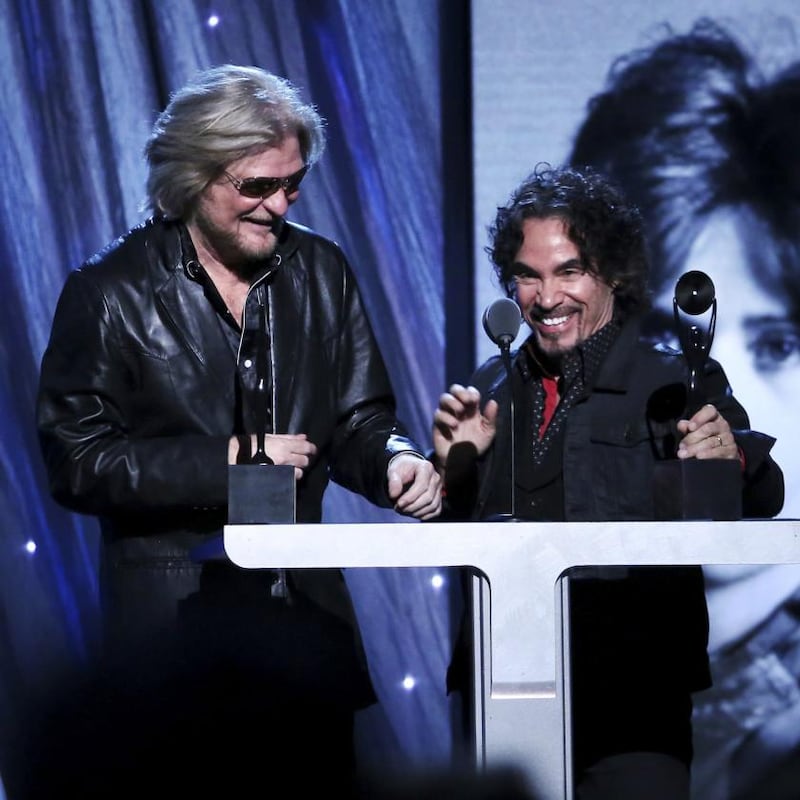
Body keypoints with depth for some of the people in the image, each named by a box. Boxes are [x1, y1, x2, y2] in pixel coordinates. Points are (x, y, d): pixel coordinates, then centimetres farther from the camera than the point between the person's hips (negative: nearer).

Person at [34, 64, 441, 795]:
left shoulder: (321, 270, 6)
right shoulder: (111, 292, -6)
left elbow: (357, 420, 10)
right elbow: (76, 461, -11)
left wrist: (395, 461, -13)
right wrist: (230, 459, -16)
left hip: (304, 604, 4)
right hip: (172, 617, -4)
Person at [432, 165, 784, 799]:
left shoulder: (676, 385, 1)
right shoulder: (490, 389, 13)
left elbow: (762, 501, -10)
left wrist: (733, 458, -31)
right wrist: (454, 466, -4)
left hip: (634, 695, -4)